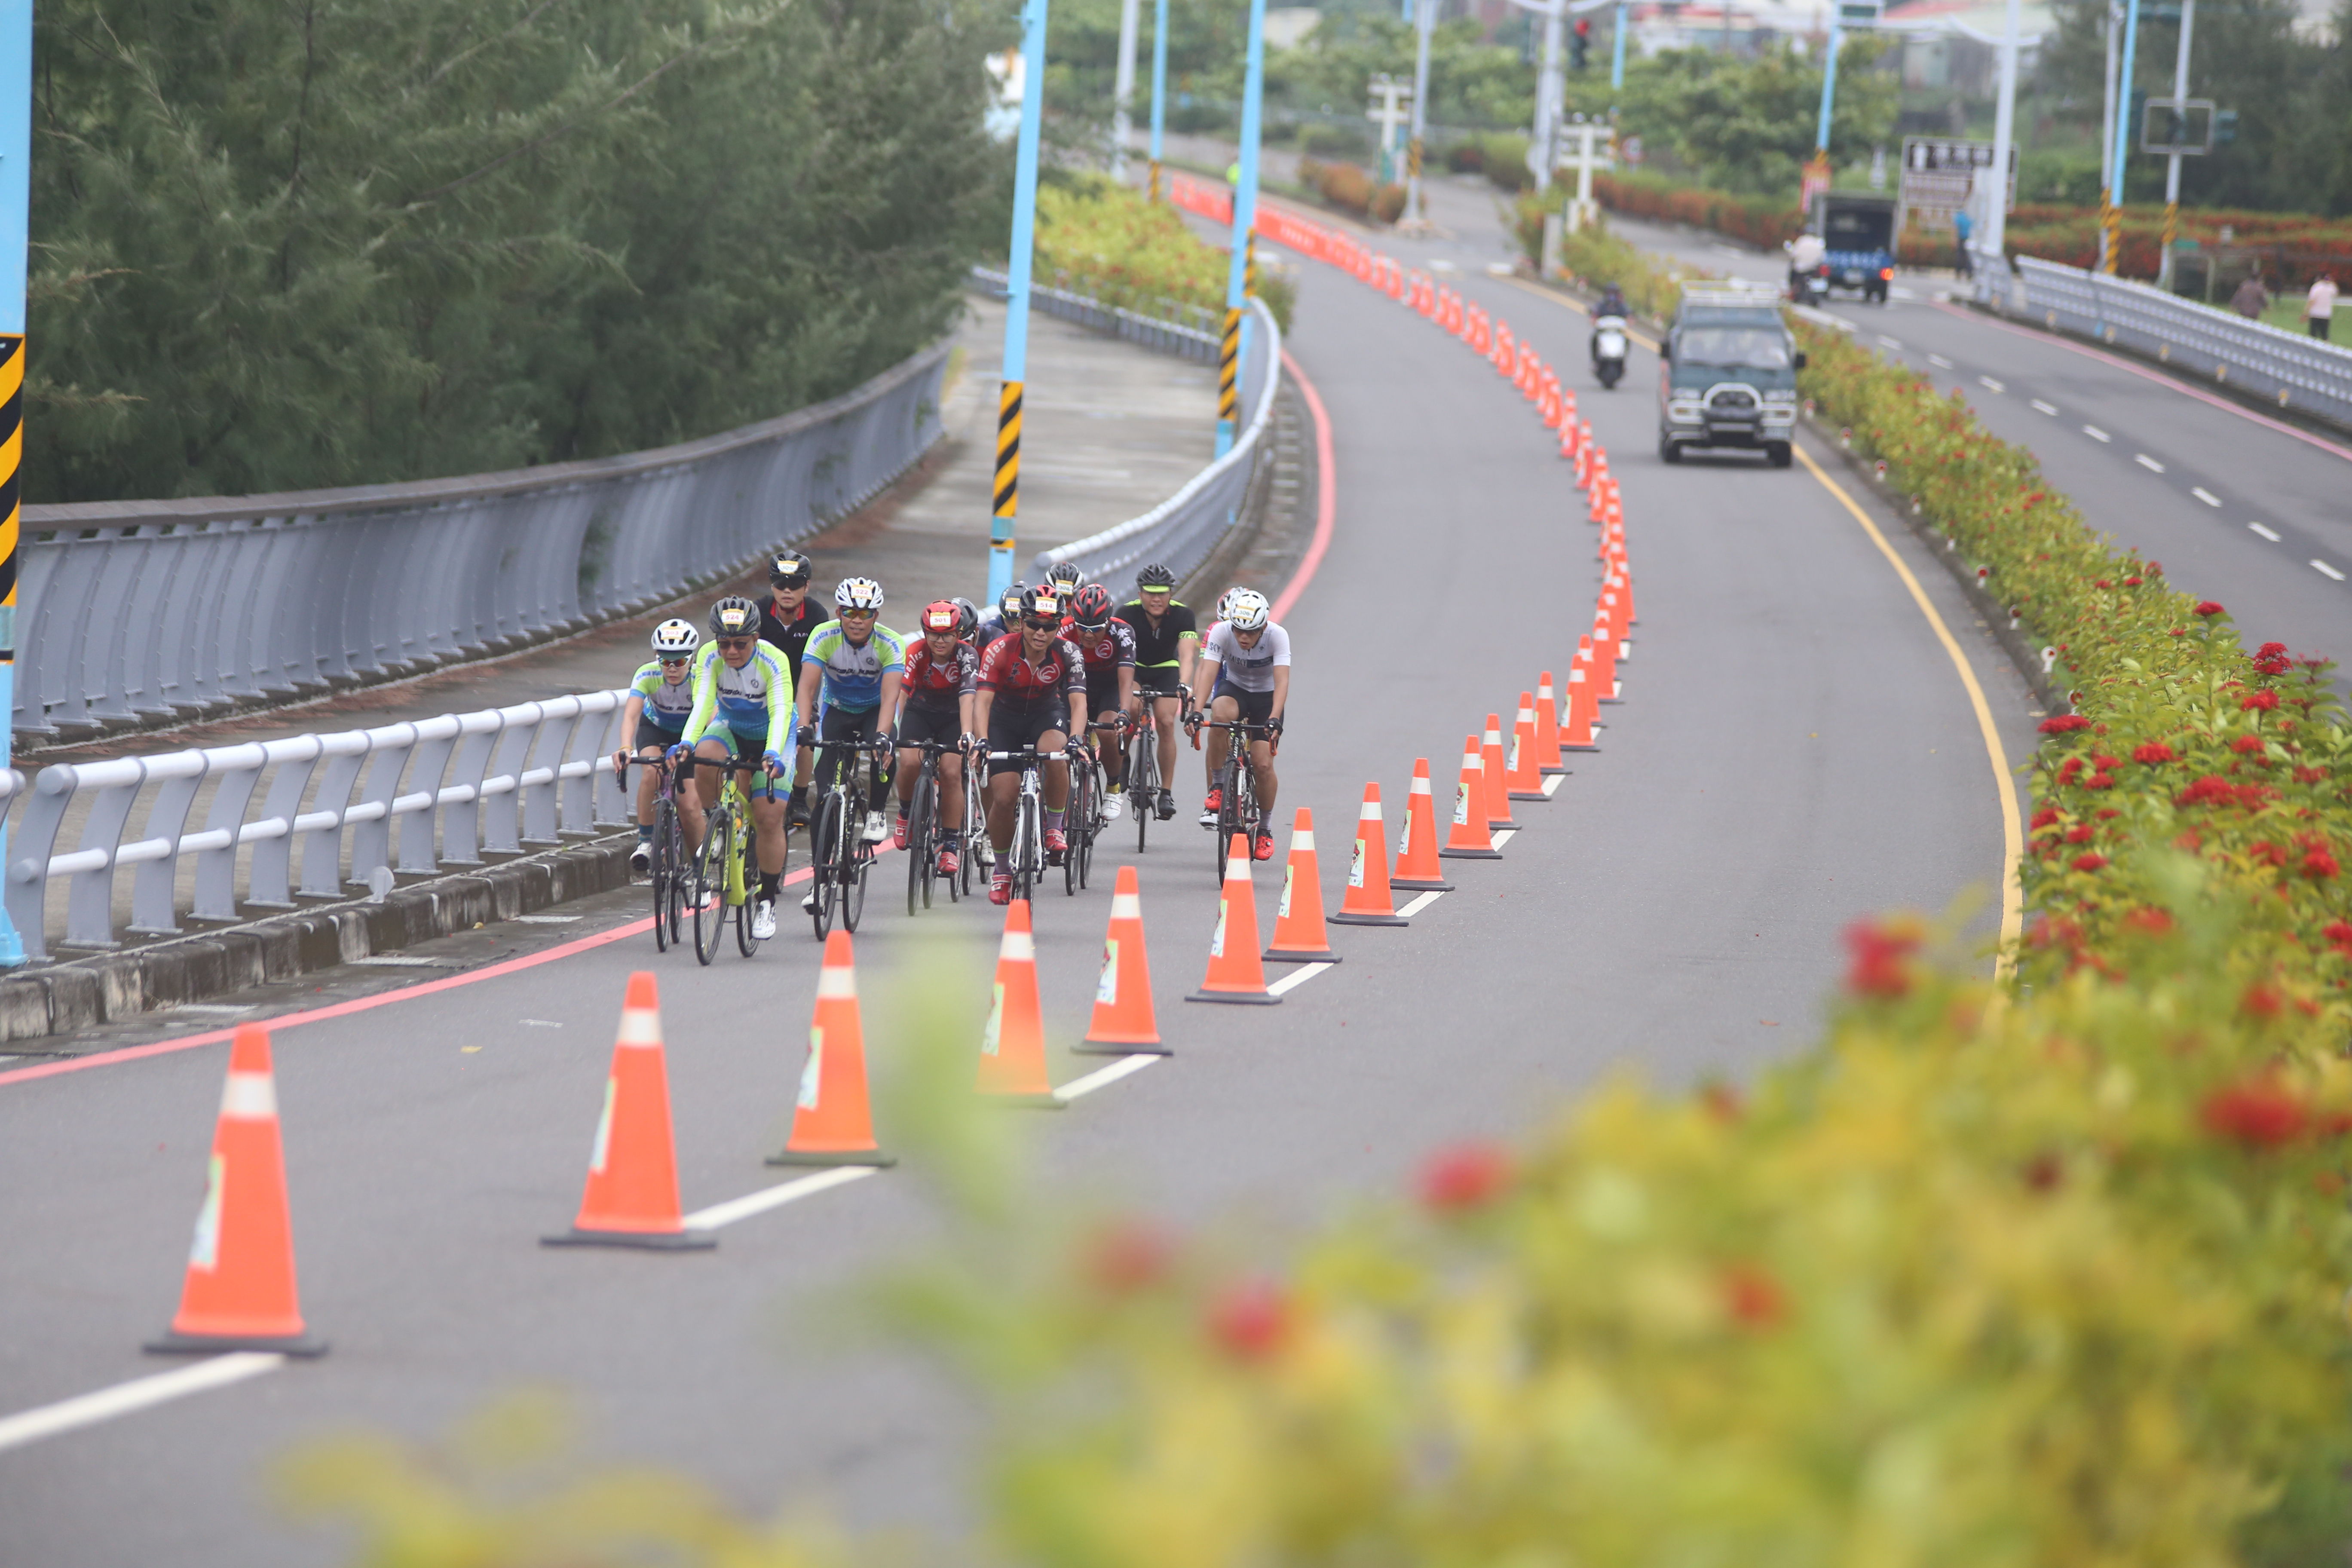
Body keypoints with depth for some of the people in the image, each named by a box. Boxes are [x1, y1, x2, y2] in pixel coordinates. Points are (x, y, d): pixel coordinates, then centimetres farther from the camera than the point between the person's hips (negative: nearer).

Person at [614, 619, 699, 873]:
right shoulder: (648, 675, -31)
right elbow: (631, 714, -42)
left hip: (691, 731, 0)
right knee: (652, 772, -28)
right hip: (655, 727, 0)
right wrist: (625, 747, -61)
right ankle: (644, 841, -17)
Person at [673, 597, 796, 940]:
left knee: (769, 816, -14)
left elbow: (780, 714, -38)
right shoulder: (710, 657, -22)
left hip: (771, 735, -2)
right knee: (702, 757, -30)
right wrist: (686, 744, -51)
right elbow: (703, 703, -33)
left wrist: (773, 755, -55)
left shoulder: (773, 662, -29)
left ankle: (766, 902, 3)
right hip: (730, 728, 2)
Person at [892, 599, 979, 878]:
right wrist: (890, 731, -46)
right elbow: (900, 694, -32)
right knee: (910, 762, -26)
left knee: (951, 772, -18)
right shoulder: (916, 653, -23)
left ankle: (950, 846, -8)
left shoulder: (966, 655, -24)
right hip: (920, 711, 0)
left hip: (953, 716, 0)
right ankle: (906, 812, 4)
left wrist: (967, 734, -50)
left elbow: (967, 698, -35)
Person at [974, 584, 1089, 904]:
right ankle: (1001, 870, 12)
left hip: (1046, 713, 0)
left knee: (1054, 753, -35)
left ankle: (1055, 828, -13)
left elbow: (1078, 702, -28)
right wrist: (981, 741, -45)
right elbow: (983, 700, -29)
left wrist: (1076, 739, -46)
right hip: (1005, 718, 0)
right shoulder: (1000, 650, -24)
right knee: (1003, 797, -11)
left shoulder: (1068, 654, -21)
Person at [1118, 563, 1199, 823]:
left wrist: (1184, 686, -54)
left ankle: (1166, 792, -11)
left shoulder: (1182, 614, -25)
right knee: (1133, 709, -29)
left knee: (1167, 723, -19)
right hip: (1134, 668, -1)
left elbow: (1187, 655, -36)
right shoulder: (1127, 613, -27)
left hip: (1166, 670, 1)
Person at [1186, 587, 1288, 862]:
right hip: (1234, 688, 1)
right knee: (1222, 715, -36)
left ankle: (1264, 828, 11)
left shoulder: (1277, 636, -27)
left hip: (1267, 696, -1)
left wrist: (1274, 720, -50)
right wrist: (1196, 712, -47)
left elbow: (1282, 680, -36)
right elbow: (1207, 672, -33)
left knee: (1263, 765, -12)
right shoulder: (1221, 632, -25)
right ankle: (1216, 787, -19)